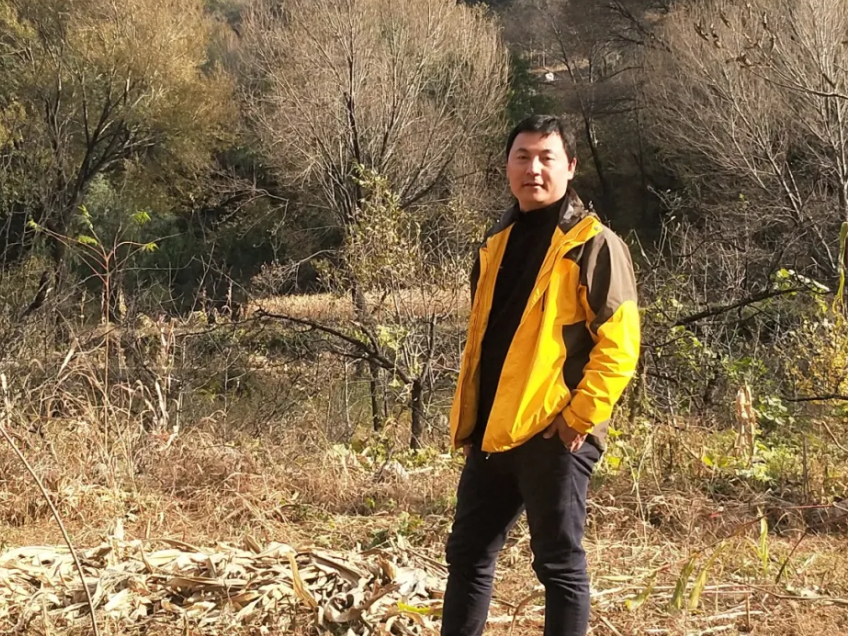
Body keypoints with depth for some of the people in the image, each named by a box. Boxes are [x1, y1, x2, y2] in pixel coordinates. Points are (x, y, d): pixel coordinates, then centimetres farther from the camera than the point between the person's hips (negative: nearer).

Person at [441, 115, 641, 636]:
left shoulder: (593, 244, -7)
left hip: (554, 432, -7)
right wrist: (467, 416, 16)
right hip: (493, 431, 7)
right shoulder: (498, 242, 15)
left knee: (559, 563, 3)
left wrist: (580, 417, -17)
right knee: (468, 552, 13)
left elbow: (619, 345, -12)